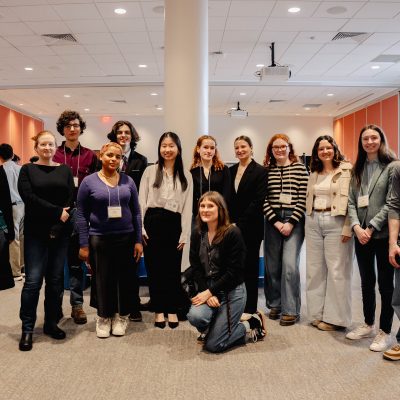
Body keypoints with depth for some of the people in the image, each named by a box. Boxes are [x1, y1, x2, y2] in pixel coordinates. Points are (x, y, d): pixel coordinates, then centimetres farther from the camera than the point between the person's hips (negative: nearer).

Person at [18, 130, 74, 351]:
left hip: (60, 232, 2)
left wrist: (58, 227, -11)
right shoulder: (27, 170, 6)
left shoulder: (65, 170, 10)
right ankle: (27, 329, 7)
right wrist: (57, 212, -15)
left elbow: (70, 200, 1)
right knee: (33, 280, -5)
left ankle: (51, 323, 20)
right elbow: (29, 197, -8)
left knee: (56, 279, 7)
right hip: (36, 233, -2)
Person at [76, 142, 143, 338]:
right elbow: (81, 215, -1)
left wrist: (138, 240, 2)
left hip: (126, 238, 2)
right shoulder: (89, 181, -2)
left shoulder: (128, 181, 3)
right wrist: (83, 245, -5)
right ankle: (103, 318, 26)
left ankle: (121, 317, 26)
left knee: (124, 278, 8)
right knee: (102, 279, 7)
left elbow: (136, 212, 6)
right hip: (99, 239, -1)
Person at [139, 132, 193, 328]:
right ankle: (159, 309, 20)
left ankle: (172, 309, 21)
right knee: (154, 268, 6)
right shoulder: (150, 171, 4)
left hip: (174, 224, 1)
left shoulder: (186, 176, 8)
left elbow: (187, 206, 5)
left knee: (173, 269, 6)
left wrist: (184, 235, 0)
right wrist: (140, 229, -6)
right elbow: (141, 201, 2)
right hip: (153, 223, -1)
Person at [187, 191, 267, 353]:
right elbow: (196, 268, 0)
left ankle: (252, 323, 17)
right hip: (207, 289, 5)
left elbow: (234, 272, -15)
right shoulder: (197, 233, 3)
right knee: (195, 316, -27)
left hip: (232, 291, -5)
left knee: (213, 345, -7)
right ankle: (212, 328, 10)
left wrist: (209, 291, -16)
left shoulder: (233, 233, -14)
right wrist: (207, 293, -13)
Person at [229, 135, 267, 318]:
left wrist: (239, 222, -14)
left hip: (250, 227, -4)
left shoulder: (260, 171, -4)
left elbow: (258, 201, -11)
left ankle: (249, 308, 14)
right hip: (233, 226, 4)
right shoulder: (230, 171, 12)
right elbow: (227, 199, 12)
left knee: (249, 266, 4)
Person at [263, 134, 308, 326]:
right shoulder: (266, 170, 7)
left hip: (294, 220, -3)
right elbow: (264, 199, 3)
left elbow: (303, 198, -4)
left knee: (289, 264, -10)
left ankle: (291, 310, 1)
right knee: (272, 265, 6)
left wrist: (291, 223, -10)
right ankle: (275, 304, 22)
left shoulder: (300, 168, 1)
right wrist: (276, 222, -6)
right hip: (272, 220, 3)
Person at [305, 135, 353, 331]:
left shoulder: (346, 170, -4)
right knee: (315, 269, 9)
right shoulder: (314, 173, 15)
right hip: (313, 222, 6)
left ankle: (334, 317, 9)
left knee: (336, 270, -1)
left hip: (336, 222, -6)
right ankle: (317, 313, 20)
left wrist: (347, 227, -16)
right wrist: (309, 223, 13)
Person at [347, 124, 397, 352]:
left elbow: (391, 203, -11)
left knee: (385, 282, 4)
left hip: (383, 234, -5)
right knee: (367, 281, 15)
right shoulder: (358, 170, 12)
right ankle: (368, 325, 29)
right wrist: (356, 227, -9)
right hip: (361, 235, 5)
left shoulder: (392, 166, -4)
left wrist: (371, 228, -15)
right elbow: (351, 201, 6)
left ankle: (385, 332, 16)